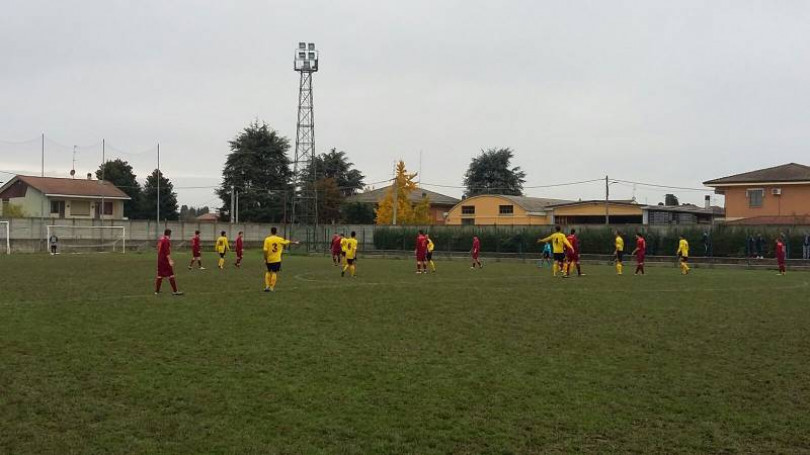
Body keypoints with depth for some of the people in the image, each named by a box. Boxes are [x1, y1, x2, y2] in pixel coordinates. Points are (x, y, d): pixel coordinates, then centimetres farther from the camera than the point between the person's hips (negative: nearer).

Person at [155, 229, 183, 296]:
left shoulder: (160, 239, 13)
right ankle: (174, 291, -6)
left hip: (160, 260, 9)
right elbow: (167, 251, -21)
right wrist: (170, 260, -23)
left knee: (160, 275, 12)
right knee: (171, 275, -6)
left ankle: (157, 291, 13)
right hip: (165, 260, -9)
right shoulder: (166, 240, -14)